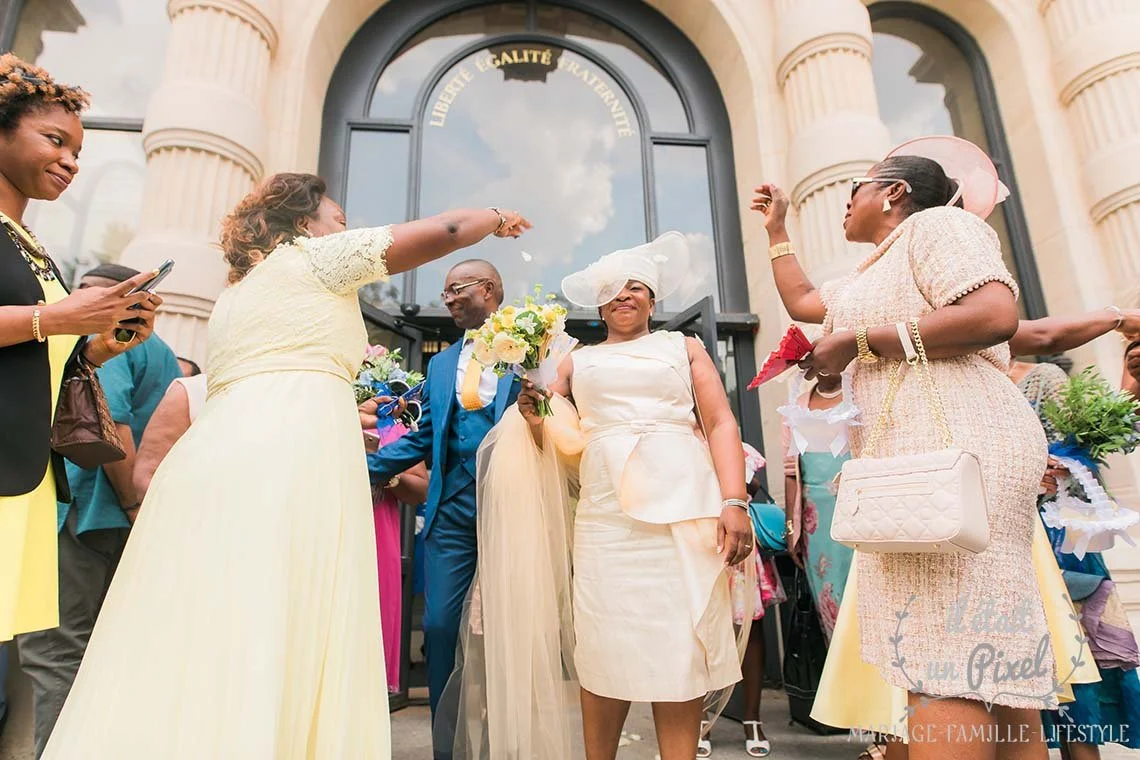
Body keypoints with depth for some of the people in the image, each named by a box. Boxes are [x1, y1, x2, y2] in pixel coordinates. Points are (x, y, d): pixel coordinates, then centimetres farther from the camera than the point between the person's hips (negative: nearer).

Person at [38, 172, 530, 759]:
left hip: (215, 455, 8)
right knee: (270, 643, -6)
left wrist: (339, 413, 37)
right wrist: (495, 218, 25)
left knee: (205, 640, 5)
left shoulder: (236, 291, 30)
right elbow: (441, 232, 8)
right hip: (291, 461, -8)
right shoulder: (315, 255, 8)